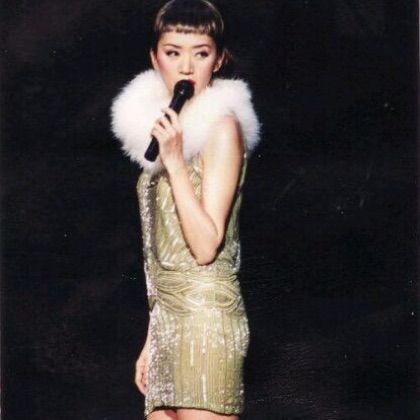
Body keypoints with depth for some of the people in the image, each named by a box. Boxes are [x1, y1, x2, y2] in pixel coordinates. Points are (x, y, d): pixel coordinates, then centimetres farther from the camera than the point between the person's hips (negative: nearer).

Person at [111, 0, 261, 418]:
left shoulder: (222, 128, -6)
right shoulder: (164, 128, 16)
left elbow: (205, 246, -14)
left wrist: (174, 160, -17)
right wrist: (151, 340, 18)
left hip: (207, 314, -8)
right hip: (167, 319, 8)